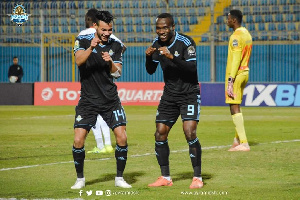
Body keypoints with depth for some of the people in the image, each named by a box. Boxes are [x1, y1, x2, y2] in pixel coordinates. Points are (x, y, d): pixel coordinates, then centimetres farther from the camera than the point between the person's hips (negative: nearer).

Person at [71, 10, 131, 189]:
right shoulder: (83, 41, -4)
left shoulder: (116, 46, 3)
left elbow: (118, 73, -1)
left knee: (122, 137, -8)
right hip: (88, 99, -2)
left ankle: (119, 178, 8)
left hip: (111, 99, 2)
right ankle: (80, 179, 10)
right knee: (78, 140, -9)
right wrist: (90, 48, -40)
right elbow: (79, 61, -22)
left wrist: (111, 62, -22)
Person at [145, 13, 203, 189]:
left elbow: (193, 68, -26)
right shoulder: (157, 43, 1)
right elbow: (151, 71, 6)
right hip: (169, 95, 6)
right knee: (160, 134, 2)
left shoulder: (186, 42, -16)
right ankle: (165, 178, 14)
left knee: (190, 133, -18)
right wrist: (149, 57, -14)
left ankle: (198, 178, -8)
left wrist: (172, 57, -36)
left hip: (189, 94, -6)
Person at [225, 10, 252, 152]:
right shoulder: (247, 34, 15)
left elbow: (235, 60, -21)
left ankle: (244, 144, -15)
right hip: (245, 73, 10)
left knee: (234, 108, -10)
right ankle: (238, 139, 24)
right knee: (237, 106, 19)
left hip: (235, 75, -10)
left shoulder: (236, 36, -15)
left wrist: (230, 81, -23)